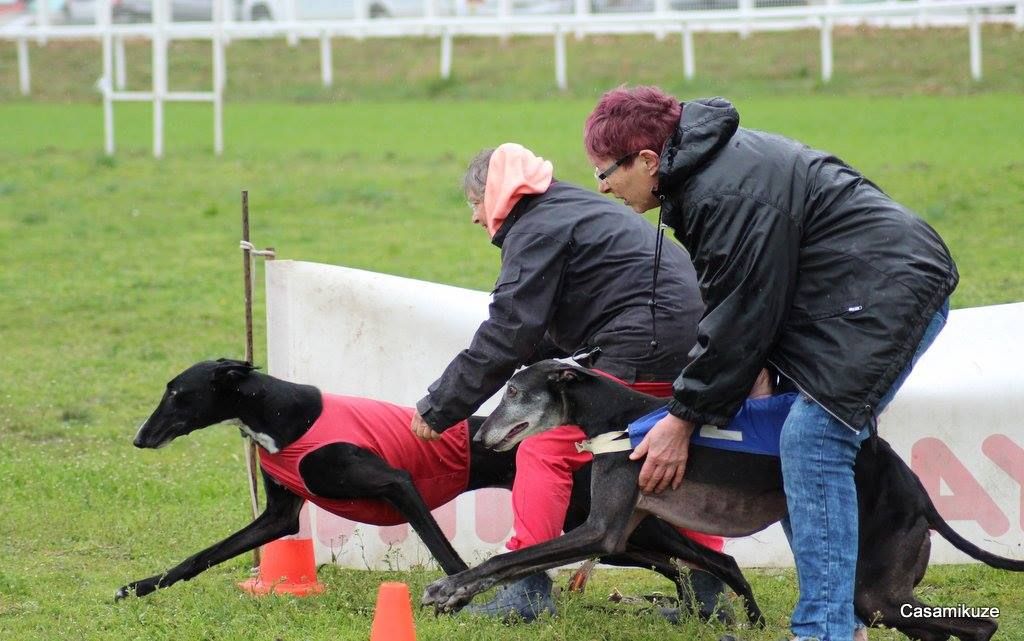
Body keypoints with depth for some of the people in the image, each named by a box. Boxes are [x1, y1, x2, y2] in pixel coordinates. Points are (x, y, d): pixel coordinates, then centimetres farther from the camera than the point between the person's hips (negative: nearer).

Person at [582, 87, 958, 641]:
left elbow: (738, 318, -20)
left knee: (813, 440, -18)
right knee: (808, 442, 10)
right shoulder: (703, 170, 10)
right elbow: (729, 304, 14)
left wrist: (684, 418, -12)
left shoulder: (731, 195, -23)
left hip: (892, 292, -11)